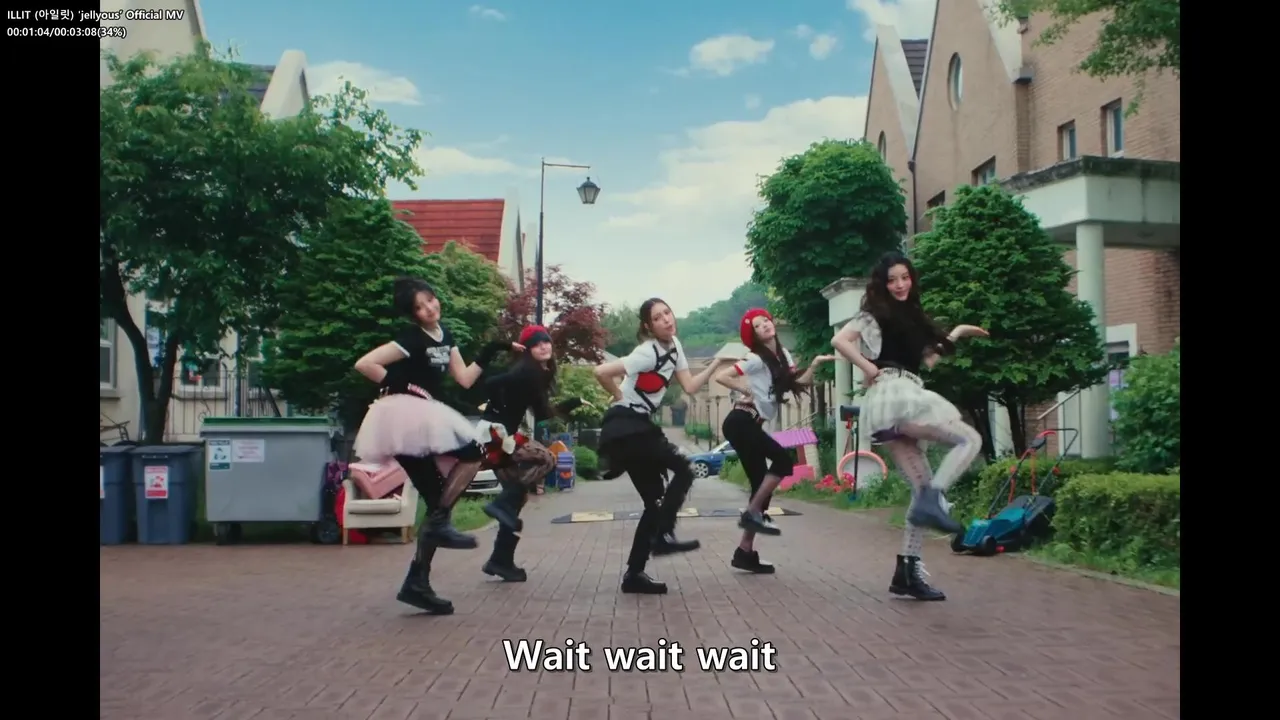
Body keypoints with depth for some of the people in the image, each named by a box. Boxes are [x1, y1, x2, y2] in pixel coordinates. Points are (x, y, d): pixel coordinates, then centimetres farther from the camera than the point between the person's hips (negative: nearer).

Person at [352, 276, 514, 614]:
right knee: (471, 455, -15)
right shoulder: (411, 337, -13)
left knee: (437, 502, 6)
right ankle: (438, 522, -9)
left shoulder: (444, 335, 11)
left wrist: (489, 352, 6)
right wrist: (400, 386, -14)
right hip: (403, 417, -9)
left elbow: (465, 379, 13)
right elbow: (364, 364, -20)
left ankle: (417, 583, 10)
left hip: (422, 417, 9)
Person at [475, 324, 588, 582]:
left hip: (503, 434, 9)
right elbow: (491, 384, -28)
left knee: (517, 497, 8)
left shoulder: (539, 374, 13)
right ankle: (502, 504, -14)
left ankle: (501, 561, 13)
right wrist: (499, 413, -21)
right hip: (494, 433, -9)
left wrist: (574, 403, 18)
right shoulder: (524, 371, -15)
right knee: (546, 458, -20)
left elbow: (541, 414, 17)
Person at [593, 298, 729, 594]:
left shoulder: (673, 346, 9)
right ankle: (663, 536, -9)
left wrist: (717, 362, 1)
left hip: (639, 427, 9)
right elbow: (601, 372, -26)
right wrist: (620, 397, -11)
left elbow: (690, 386, 7)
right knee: (683, 470, -13)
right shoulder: (648, 353, -18)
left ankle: (634, 575, 10)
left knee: (654, 501, 7)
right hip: (625, 428, -9)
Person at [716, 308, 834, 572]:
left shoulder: (783, 355, 14)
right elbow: (721, 376, -17)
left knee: (761, 485, 4)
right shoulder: (756, 359, -10)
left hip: (750, 424, 9)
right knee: (783, 459, -20)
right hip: (741, 422, -9)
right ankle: (753, 513, -12)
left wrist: (815, 364, -7)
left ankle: (745, 552, 6)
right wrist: (746, 389, -13)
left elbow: (800, 383, 6)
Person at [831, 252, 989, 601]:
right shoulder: (874, 314, 2)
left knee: (924, 488, 2)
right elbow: (839, 340, -11)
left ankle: (907, 570, 0)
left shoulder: (911, 316, 26)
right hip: (894, 396, -8)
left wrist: (957, 334, 30)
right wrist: (870, 369, -11)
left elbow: (927, 358, 28)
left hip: (903, 400, 8)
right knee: (970, 439, -12)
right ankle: (931, 500, -25)